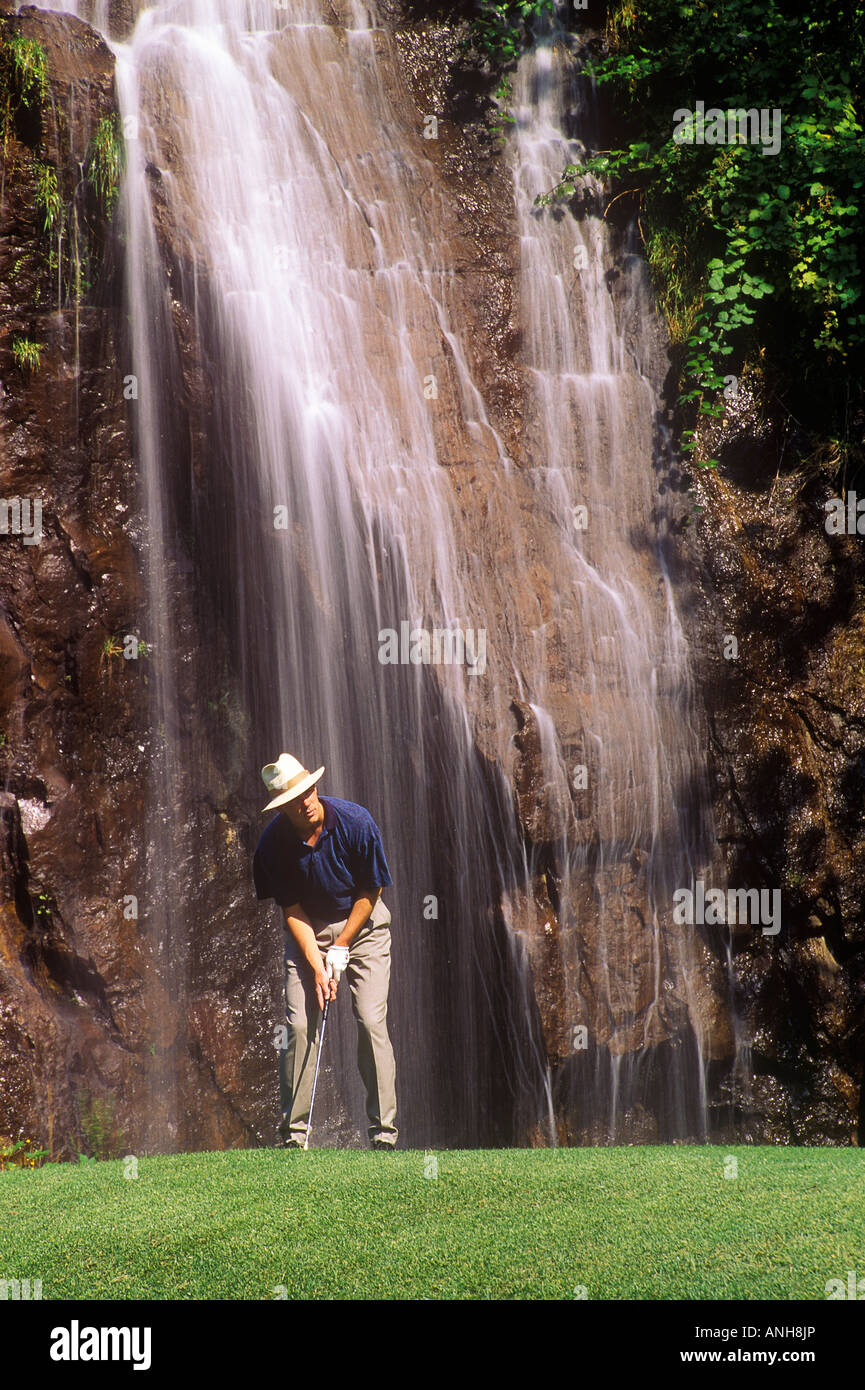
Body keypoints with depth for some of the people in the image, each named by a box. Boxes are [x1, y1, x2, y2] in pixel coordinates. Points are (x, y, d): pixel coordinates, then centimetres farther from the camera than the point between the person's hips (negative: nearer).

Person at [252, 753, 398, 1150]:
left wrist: (341, 946, -11)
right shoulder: (274, 843, -17)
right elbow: (291, 909, -9)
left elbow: (370, 893, -10)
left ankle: (384, 1132, -7)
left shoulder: (355, 822, -21)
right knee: (300, 1025, -9)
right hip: (307, 931, 1)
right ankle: (294, 1132, 0)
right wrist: (316, 963, -18)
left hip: (362, 923, -1)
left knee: (371, 1022, -11)